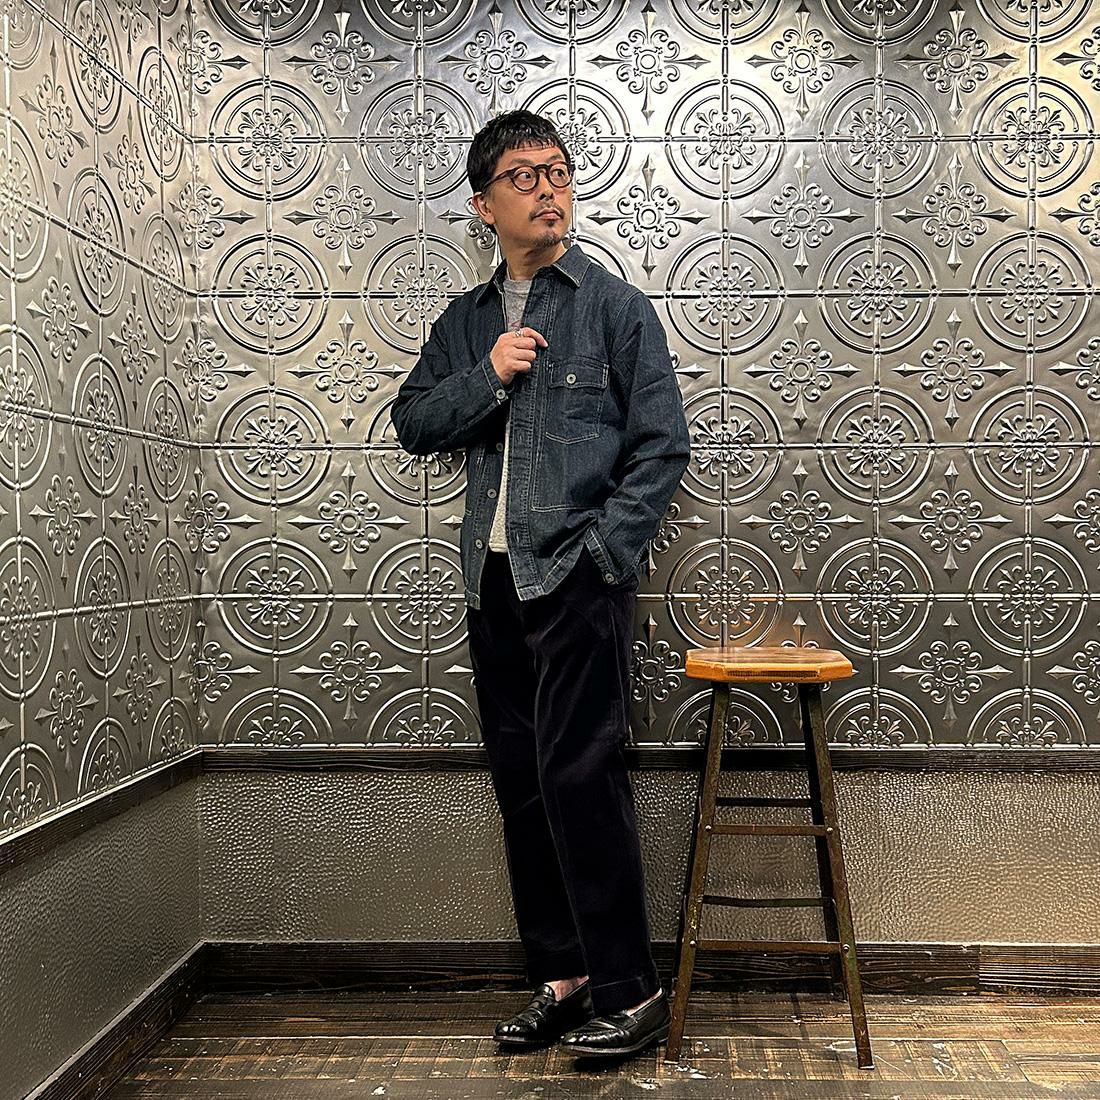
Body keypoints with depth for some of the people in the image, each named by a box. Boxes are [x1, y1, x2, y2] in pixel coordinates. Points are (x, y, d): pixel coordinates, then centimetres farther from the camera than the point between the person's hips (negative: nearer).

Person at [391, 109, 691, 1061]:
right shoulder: (466, 322, 17)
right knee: (522, 786, 9)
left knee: (580, 778, -8)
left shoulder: (615, 305, 2)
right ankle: (561, 974, 22)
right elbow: (413, 425, 10)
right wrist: (487, 376, -6)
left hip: (578, 580, -5)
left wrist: (604, 554, -12)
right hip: (494, 582, 6)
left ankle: (628, 991, 5)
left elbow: (663, 445, -3)